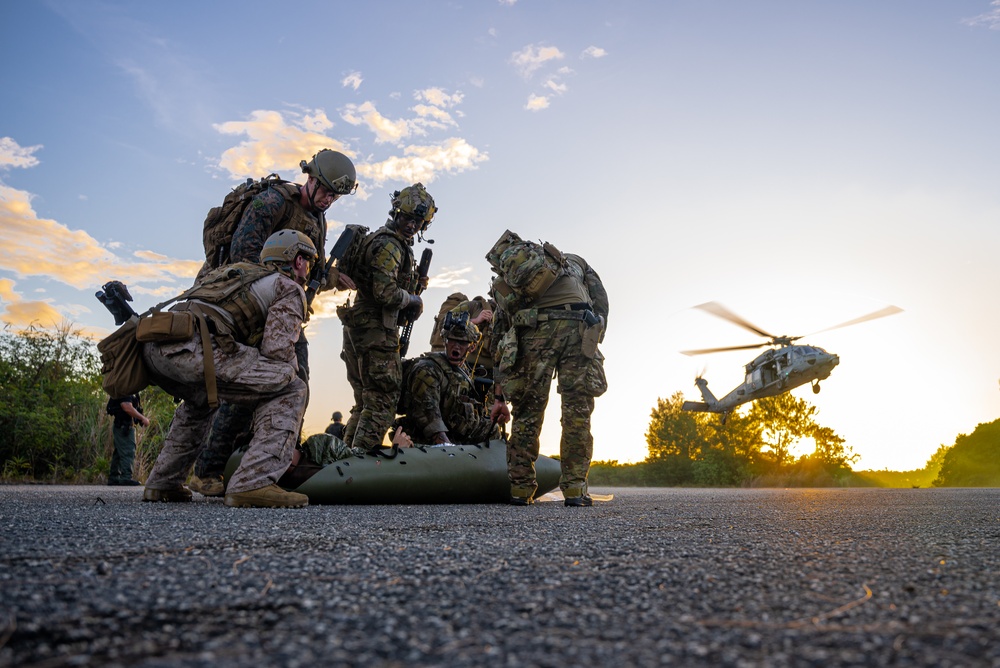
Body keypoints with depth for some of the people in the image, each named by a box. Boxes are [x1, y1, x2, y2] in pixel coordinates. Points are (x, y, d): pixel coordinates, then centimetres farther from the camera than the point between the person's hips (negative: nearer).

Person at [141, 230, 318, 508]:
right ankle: (252, 483, -14)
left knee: (200, 399, 38)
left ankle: (162, 482, 34)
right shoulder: (291, 290, 12)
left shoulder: (239, 270, 36)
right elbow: (277, 351, -3)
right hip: (192, 349, -9)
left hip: (153, 347, 9)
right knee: (290, 389, -2)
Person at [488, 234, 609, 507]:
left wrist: (499, 397, 33)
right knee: (577, 410, 5)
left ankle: (520, 489, 13)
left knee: (527, 412, 10)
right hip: (578, 323, 0)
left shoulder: (508, 280, 35)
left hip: (533, 329, 1)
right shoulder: (574, 261, 36)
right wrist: (594, 342, 18)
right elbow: (601, 299, 20)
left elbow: (499, 339, 31)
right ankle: (575, 489, 4)